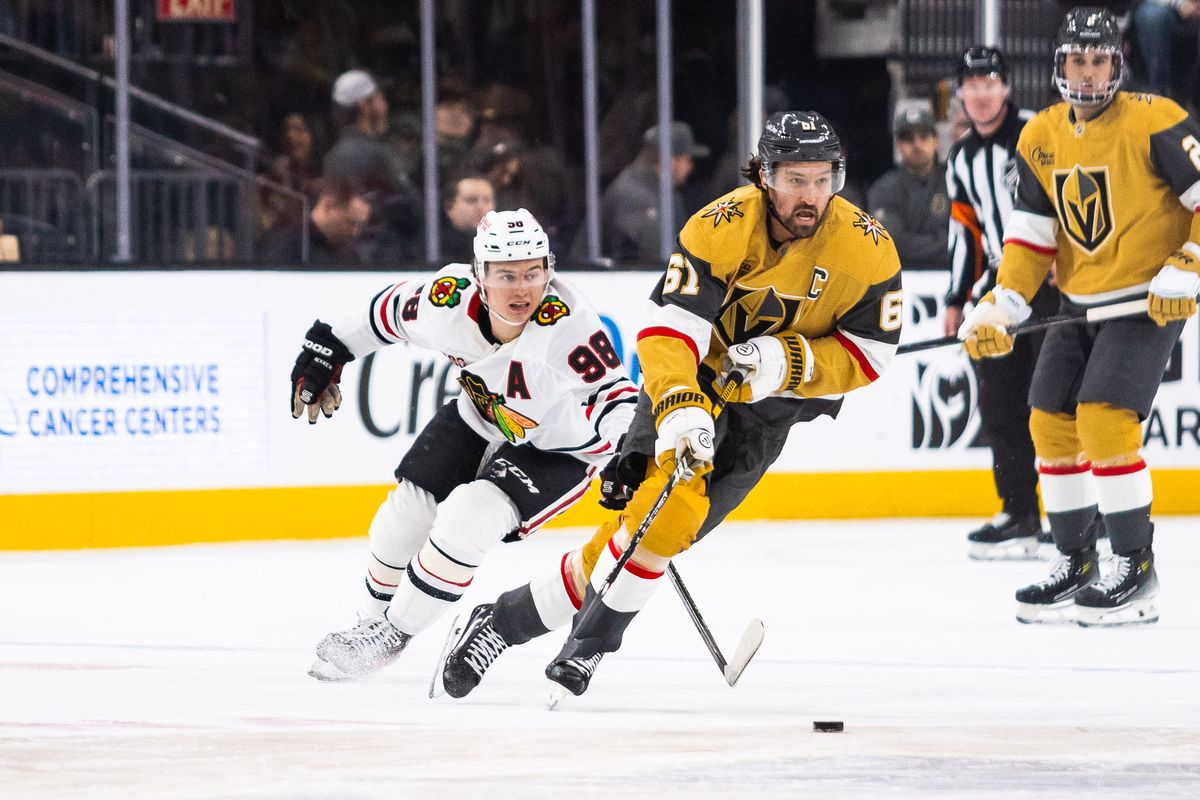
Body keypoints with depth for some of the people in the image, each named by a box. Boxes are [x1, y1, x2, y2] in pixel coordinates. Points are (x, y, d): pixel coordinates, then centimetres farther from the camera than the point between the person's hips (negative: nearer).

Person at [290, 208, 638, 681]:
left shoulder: (568, 323, -37)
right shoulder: (447, 301, -24)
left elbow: (614, 392, -29)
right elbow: (392, 310, -3)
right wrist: (329, 349, 5)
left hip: (553, 448, -5)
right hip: (477, 423, 5)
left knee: (466, 520, -22)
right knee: (405, 516, 1)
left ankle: (392, 635, -2)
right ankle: (373, 620, 31)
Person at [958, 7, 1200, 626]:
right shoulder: (1040, 140, 4)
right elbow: (1032, 232, 6)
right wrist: (1001, 307, -4)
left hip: (1149, 300, -7)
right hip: (1079, 304, 7)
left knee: (1104, 419, -19)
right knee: (1051, 423, 5)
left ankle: (1135, 569, -11)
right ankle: (1075, 564, 17)